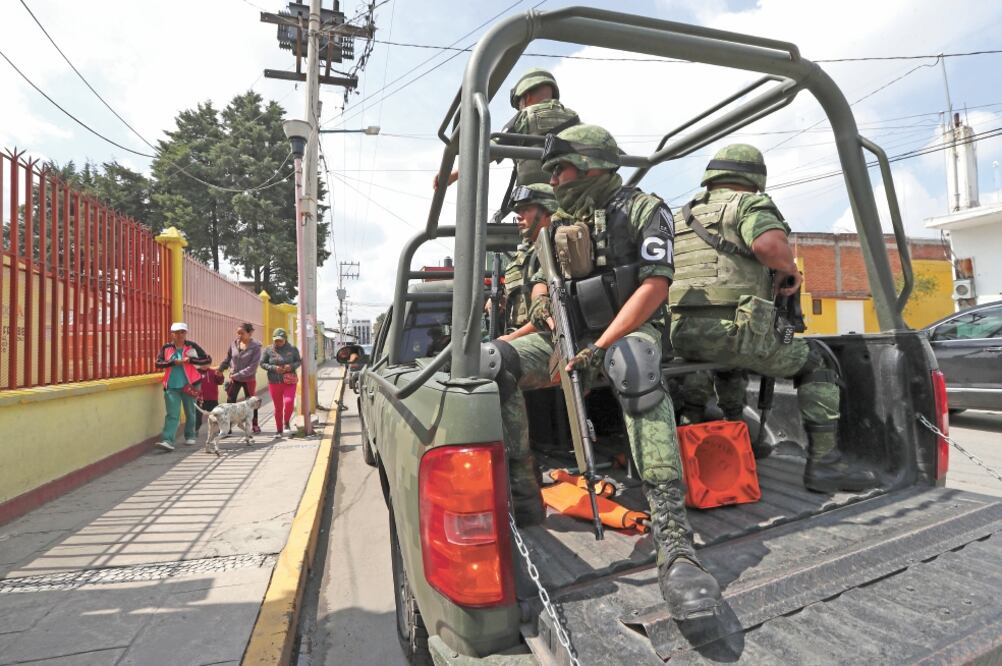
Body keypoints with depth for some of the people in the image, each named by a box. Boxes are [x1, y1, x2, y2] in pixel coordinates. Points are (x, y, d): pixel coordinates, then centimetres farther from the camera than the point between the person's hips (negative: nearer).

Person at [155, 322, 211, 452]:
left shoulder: (192, 346, -1)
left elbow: (208, 360, -2)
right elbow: (158, 363, 1)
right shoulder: (166, 348, 5)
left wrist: (190, 360, -14)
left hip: (189, 385, 0)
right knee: (172, 414, -7)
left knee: (190, 412, 11)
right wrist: (173, 362, -15)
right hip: (171, 386, 0)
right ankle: (167, 440, -13)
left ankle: (190, 436, 27)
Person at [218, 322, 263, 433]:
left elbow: (252, 367, -19)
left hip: (249, 379, -3)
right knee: (230, 402, -1)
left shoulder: (255, 347, -15)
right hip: (234, 378, 3)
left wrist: (237, 374, -21)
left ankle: (254, 425, 27)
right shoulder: (234, 343, -4)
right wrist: (220, 368, 6)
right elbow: (228, 359, 13)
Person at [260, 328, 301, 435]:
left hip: (289, 382, -1)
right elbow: (262, 363, 2)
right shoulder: (268, 350, -1)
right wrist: (273, 368, -15)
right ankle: (279, 429, 25)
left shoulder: (292, 348, -1)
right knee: (278, 407, 8)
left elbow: (299, 361, 5)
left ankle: (286, 422, 8)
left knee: (289, 402, -20)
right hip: (274, 382, 1)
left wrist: (291, 366, -16)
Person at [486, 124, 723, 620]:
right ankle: (519, 494, -14)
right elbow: (541, 278, 23)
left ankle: (674, 541, -45)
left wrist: (602, 346, -22)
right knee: (495, 359, -20)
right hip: (571, 335, 6)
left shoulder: (644, 210, -2)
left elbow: (654, 286, -12)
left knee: (632, 365, -42)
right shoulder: (559, 224, 16)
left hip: (630, 332, -5)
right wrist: (539, 300, -4)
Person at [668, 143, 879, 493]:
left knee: (728, 367, 38)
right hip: (730, 330, -7)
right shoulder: (749, 203, 2)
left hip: (681, 335, 7)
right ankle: (824, 461, 10)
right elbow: (769, 243, -21)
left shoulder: (683, 214, 23)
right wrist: (789, 269, 0)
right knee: (817, 360, 13)